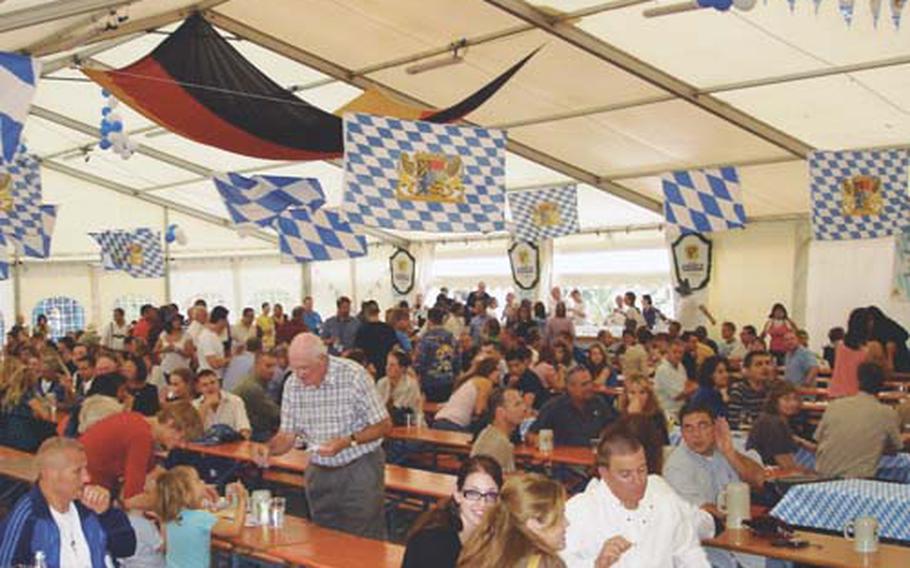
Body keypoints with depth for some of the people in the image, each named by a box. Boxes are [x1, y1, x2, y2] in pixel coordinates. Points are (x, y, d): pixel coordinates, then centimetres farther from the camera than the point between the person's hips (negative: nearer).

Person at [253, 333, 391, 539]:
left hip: (360, 468, -4)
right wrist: (268, 448, -18)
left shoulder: (353, 376, -16)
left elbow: (383, 425, -11)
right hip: (319, 471, 4)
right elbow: (287, 435, 3)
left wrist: (347, 441, -24)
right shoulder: (293, 385, -2)